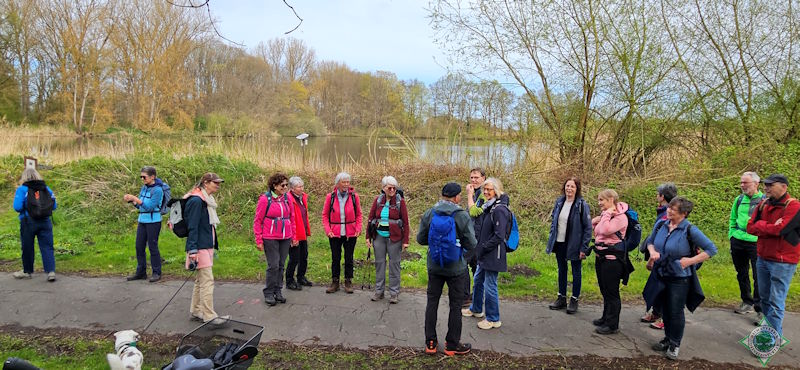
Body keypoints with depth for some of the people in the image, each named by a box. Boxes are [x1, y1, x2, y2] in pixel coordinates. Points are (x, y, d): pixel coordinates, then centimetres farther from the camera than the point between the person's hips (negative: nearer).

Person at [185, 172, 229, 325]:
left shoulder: (208, 200, 14)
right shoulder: (196, 201, -15)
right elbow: (192, 227, -19)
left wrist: (213, 245, 21)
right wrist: (192, 251, -22)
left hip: (207, 245, 10)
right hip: (200, 247, -10)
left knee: (200, 280, 15)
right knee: (207, 281, -9)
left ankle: (195, 311, 26)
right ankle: (209, 316, -5)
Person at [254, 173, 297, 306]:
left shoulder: (288, 198, 6)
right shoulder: (265, 199, -8)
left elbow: (292, 218, 13)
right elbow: (257, 221, -5)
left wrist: (294, 237, 12)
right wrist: (259, 240, -7)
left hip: (285, 238, 5)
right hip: (270, 238, -5)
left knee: (281, 265, 10)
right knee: (273, 265, -4)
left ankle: (278, 291, 23)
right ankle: (269, 293, 11)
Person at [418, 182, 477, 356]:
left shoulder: (428, 214, -5)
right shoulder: (462, 216, -15)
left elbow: (420, 239, 1)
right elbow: (471, 244, -14)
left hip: (434, 266, 3)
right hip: (456, 268, -3)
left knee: (432, 302, 14)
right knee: (455, 305, 10)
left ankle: (430, 342, 20)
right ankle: (452, 345, 19)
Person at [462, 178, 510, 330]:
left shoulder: (500, 209, -19)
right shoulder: (489, 207, 11)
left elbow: (499, 236, -22)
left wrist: (484, 247, -16)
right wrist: (480, 247, 11)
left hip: (493, 255, -10)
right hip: (484, 254, 10)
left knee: (490, 286, -1)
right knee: (478, 281, 23)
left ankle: (493, 319, 14)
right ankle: (476, 309, 41)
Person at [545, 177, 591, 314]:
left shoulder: (582, 205, -13)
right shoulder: (559, 202, 2)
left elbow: (588, 227, -13)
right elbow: (553, 220, 14)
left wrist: (584, 247, -15)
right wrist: (551, 238, 8)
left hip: (574, 244, -5)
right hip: (559, 243, 5)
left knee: (576, 272, 9)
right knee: (561, 270, 16)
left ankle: (574, 300, 21)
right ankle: (561, 298, 29)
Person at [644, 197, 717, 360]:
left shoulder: (690, 230, -18)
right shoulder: (661, 224, -2)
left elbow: (711, 249, -13)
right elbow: (650, 241, 14)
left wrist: (690, 261, -18)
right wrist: (652, 252, -7)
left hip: (680, 278, -5)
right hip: (661, 276, 5)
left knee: (676, 312, 6)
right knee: (666, 310, 18)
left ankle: (675, 344, 24)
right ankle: (667, 339, 36)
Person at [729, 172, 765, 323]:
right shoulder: (739, 200, 9)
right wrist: (732, 236, 11)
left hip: (755, 243, -5)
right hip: (737, 242, 5)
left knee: (758, 277, -3)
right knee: (741, 274, 16)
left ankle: (760, 309, 6)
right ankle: (747, 303, 31)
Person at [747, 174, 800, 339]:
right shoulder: (764, 204, 7)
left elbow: (779, 228, -24)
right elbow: (750, 227, 2)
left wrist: (760, 225, -8)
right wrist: (770, 228, -14)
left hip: (782, 262, -7)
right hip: (763, 258, 7)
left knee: (776, 302, -5)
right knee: (765, 298, 16)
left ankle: (773, 338, 1)